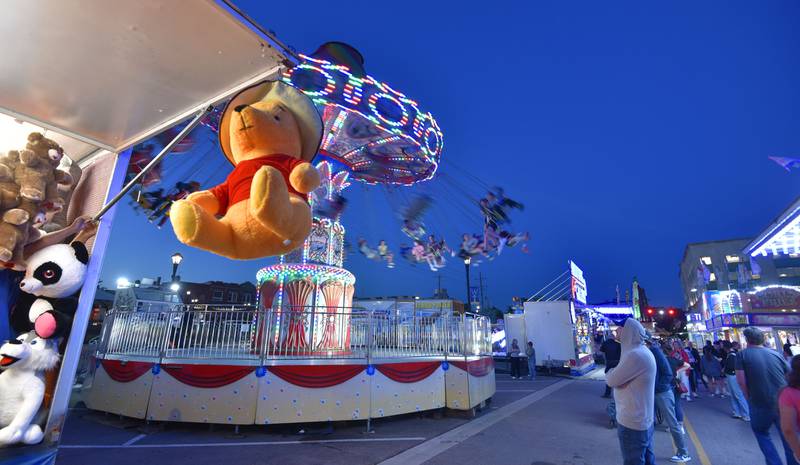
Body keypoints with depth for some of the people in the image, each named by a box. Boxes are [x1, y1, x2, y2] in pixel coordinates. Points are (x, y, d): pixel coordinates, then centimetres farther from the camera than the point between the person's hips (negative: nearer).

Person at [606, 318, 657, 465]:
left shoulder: (635, 355, -27)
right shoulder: (644, 351, 7)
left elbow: (611, 380, -20)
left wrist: (610, 371, -1)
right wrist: (615, 371, -5)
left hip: (632, 422, -9)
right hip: (644, 419, 9)